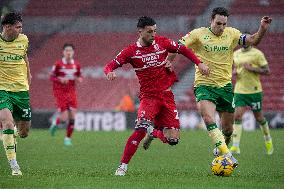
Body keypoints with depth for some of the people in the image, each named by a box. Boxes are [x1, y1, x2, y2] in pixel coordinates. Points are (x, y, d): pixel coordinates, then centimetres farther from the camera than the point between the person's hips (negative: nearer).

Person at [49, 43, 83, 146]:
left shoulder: (76, 64, 2)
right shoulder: (58, 64, -8)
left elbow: (80, 76, 14)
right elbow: (51, 77, -3)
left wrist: (79, 79, -9)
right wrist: (60, 80, -20)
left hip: (71, 92, 4)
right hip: (60, 92, -4)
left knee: (72, 117, -4)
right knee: (64, 118, -10)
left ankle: (68, 138, 11)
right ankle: (55, 122, 25)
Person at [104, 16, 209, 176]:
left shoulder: (162, 43, 4)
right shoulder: (132, 51, -3)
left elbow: (183, 50, 16)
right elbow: (110, 65, -4)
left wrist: (199, 63, 7)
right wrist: (110, 72, -27)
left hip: (167, 95, 3)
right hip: (149, 96, -3)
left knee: (173, 139, -4)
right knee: (141, 129, -29)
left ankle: (154, 133, 32)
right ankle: (123, 167, -19)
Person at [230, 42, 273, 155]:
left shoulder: (257, 53, -7)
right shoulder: (236, 54, 10)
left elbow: (267, 71, -9)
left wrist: (251, 68, -18)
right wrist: (235, 72, 4)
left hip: (254, 90, -4)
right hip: (239, 90, 4)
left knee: (259, 117, 10)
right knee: (237, 116, -12)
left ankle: (268, 140, 35)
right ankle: (235, 146, -16)